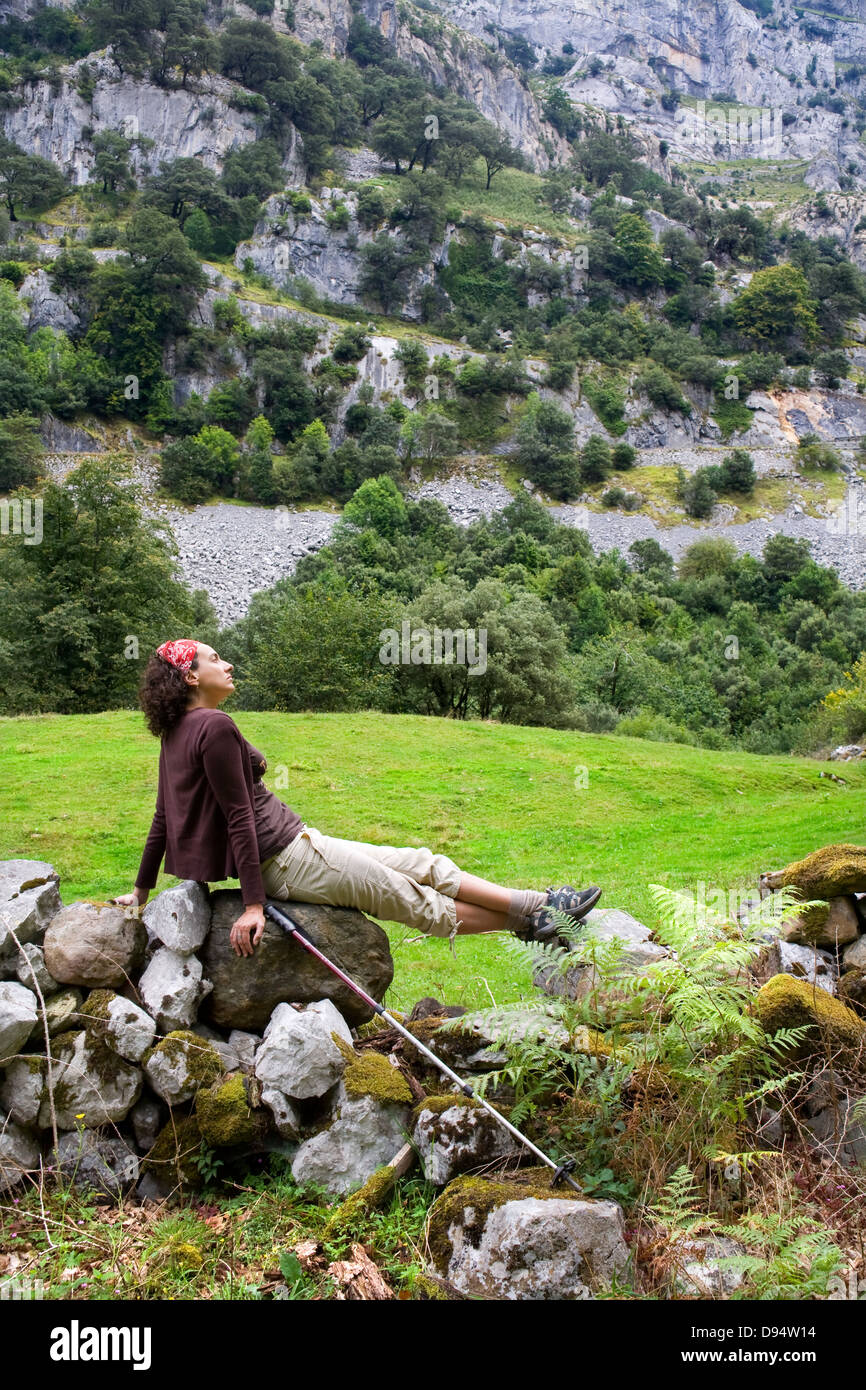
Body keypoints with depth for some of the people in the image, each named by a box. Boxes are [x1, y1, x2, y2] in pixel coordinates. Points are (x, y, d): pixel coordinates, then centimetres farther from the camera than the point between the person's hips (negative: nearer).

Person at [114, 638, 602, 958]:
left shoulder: (177, 733, 13)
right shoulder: (214, 726, -17)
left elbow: (163, 817, 17)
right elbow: (238, 815, -19)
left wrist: (141, 891, 24)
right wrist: (253, 904, -18)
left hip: (288, 848, 10)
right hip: (286, 858, -10)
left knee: (423, 866, 11)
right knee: (421, 902, 1)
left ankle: (534, 908, 15)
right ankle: (534, 911, 11)